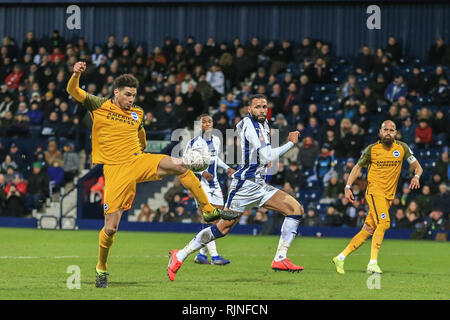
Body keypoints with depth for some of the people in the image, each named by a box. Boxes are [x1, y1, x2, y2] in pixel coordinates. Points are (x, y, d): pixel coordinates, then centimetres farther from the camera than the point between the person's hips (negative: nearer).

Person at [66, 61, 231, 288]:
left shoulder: (137, 114, 13)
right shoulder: (99, 106, 2)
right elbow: (73, 91, -9)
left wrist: (154, 168, 32)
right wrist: (76, 75, -28)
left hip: (138, 161, 3)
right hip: (115, 169, -3)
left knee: (178, 165, -23)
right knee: (111, 228, -8)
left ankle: (208, 210, -15)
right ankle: (101, 268, 17)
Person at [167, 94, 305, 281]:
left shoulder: (263, 124, 14)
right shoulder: (251, 126, -15)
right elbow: (267, 157, -20)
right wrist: (290, 143, -9)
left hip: (259, 185, 9)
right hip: (245, 184, -9)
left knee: (296, 210, -4)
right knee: (223, 228, -9)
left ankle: (280, 259, -5)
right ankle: (180, 256, 3)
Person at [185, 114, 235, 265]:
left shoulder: (216, 140, 8)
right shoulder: (194, 143, -11)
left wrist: (227, 168, 12)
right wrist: (201, 172, -19)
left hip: (214, 183, 7)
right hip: (201, 183, -7)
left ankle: (202, 254, 13)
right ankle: (214, 255, -18)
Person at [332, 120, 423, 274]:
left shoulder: (402, 148, 6)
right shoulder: (372, 149, 0)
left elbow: (417, 166, 13)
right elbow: (358, 167, 10)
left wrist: (416, 176, -11)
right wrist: (348, 187, 0)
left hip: (388, 196, 4)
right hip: (375, 191, -4)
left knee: (368, 230, 2)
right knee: (383, 223, -24)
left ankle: (340, 258, 12)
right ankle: (373, 263, -26)